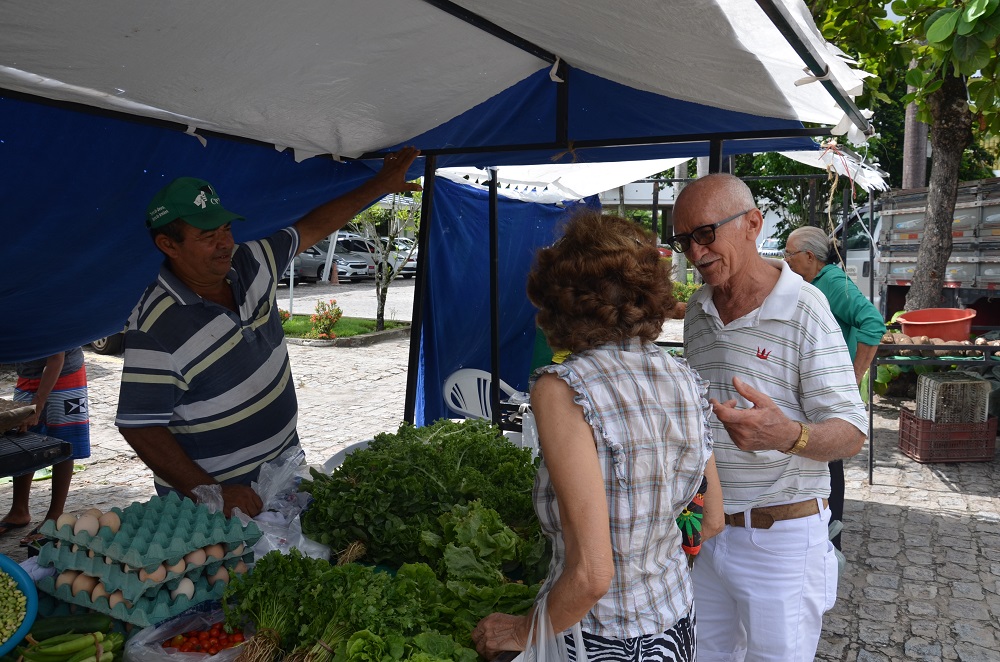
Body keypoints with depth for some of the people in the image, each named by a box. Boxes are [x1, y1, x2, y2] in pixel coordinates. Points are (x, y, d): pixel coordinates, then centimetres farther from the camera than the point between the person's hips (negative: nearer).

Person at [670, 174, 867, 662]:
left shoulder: (804, 310, -15)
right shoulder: (696, 310, 5)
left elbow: (851, 432, -16)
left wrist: (788, 435, -37)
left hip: (781, 535, -6)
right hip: (704, 528, 6)